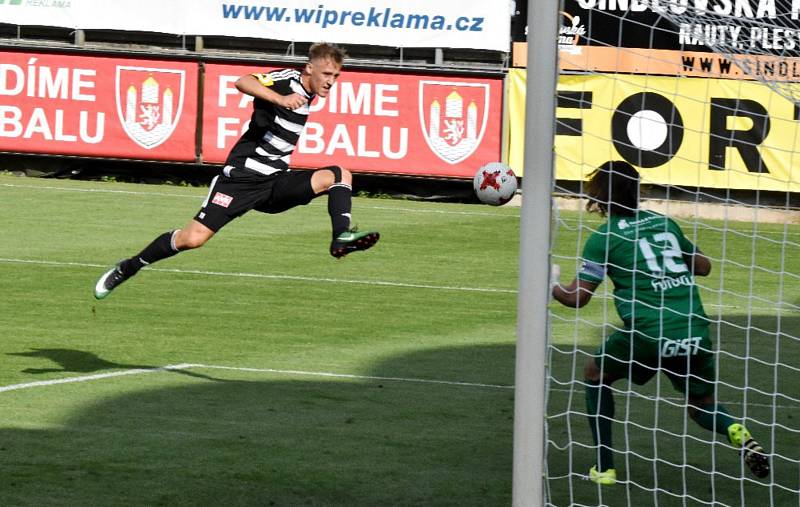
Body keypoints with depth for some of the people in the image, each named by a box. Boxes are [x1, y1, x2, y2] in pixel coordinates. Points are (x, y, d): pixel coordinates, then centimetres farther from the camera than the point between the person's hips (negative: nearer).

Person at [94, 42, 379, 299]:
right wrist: (280, 99, -44)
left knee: (340, 175, -11)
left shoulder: (307, 94, 11)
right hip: (243, 177, -7)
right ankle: (126, 269, 5)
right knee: (193, 238, -12)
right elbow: (243, 82, -33)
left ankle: (342, 237, -25)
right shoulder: (287, 79, -12)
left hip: (276, 182, 7)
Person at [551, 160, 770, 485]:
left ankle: (604, 467, 20)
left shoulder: (604, 237, 2)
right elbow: (703, 266, 26)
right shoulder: (665, 223, 16)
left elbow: (577, 297, 2)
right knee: (701, 407, 25)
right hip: (695, 334, 4)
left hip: (648, 334, -4)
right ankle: (734, 431, -11)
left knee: (595, 373, 25)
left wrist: (552, 287, 22)